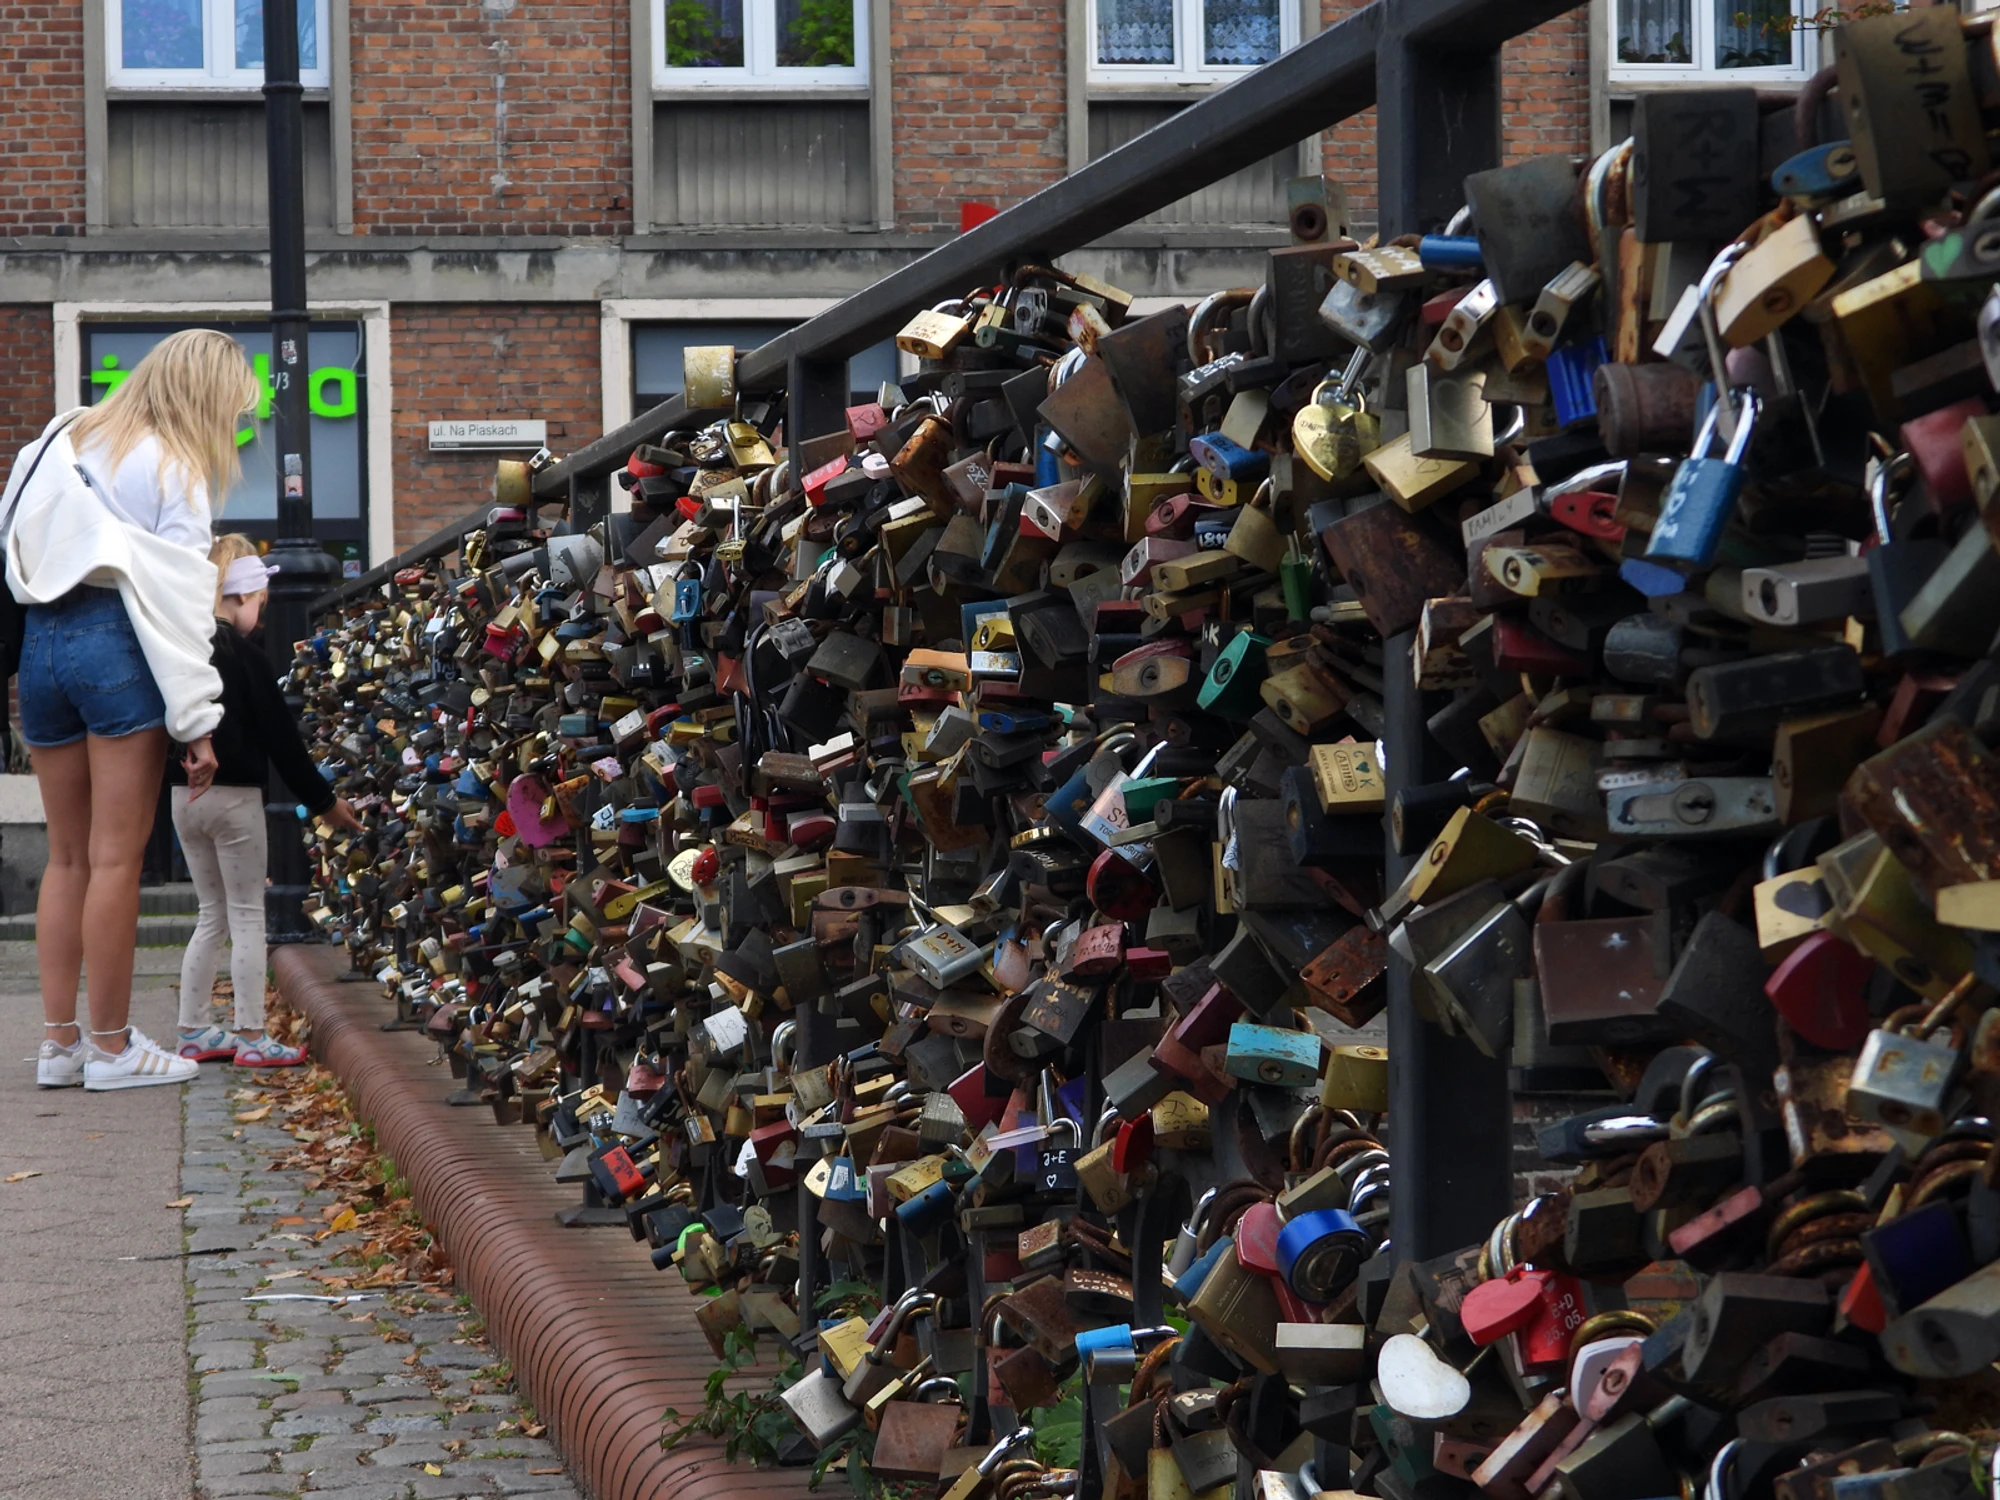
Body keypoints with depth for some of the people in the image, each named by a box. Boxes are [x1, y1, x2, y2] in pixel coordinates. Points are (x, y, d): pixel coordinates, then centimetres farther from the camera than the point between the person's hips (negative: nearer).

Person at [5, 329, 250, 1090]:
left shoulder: (64, 441, 20)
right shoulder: (174, 468, -1)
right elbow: (178, 597, -8)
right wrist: (196, 719, -9)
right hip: (117, 644, -6)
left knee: (67, 855, 12)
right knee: (115, 858, -2)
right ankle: (111, 1046, 2)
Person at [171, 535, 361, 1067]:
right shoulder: (244, 655, -11)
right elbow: (281, 736, -10)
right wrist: (323, 801, -2)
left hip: (185, 797, 7)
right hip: (234, 797, -7)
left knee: (213, 915, 15)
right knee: (247, 915, 0)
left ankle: (194, 1032, 15)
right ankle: (252, 1037, -1)